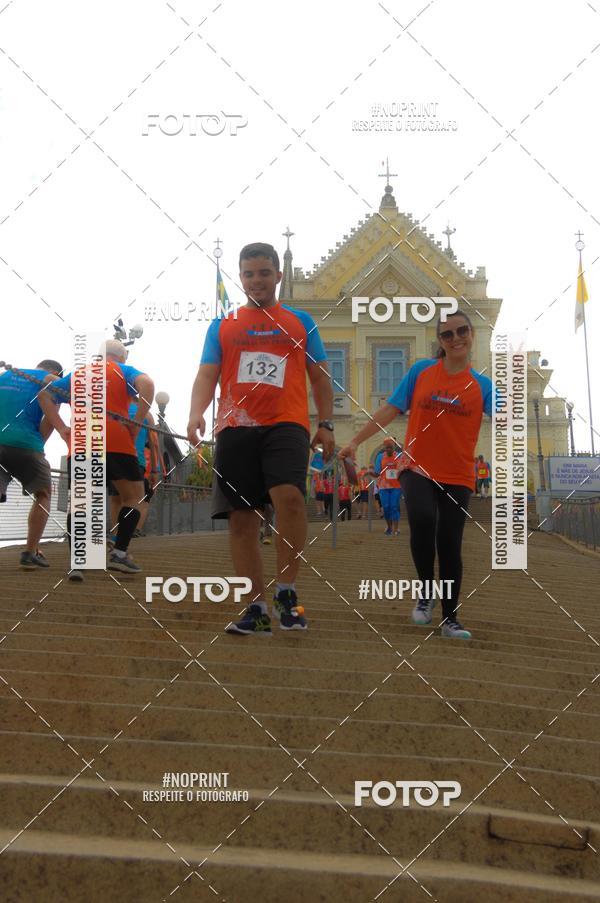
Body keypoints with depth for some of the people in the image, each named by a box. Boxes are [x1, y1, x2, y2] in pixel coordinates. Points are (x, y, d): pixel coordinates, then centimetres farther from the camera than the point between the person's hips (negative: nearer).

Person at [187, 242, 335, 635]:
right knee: (242, 519, 0)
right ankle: (258, 608, 11)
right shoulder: (222, 326, 16)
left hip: (286, 425, -2)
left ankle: (287, 592, -11)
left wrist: (327, 425, 5)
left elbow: (320, 377, 16)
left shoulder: (300, 321, 15)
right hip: (235, 429, 2)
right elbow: (207, 375, 9)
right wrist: (197, 413, -10)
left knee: (289, 495, -27)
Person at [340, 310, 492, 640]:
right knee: (423, 519, -28)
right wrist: (355, 441, 1)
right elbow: (390, 409, 4)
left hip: (457, 476, 1)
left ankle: (450, 619, 17)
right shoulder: (420, 371, 3)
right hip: (417, 467, -1)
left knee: (449, 543, 0)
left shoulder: (482, 384, 3)